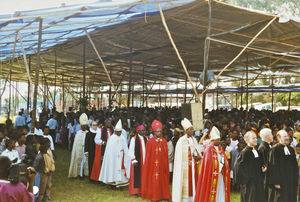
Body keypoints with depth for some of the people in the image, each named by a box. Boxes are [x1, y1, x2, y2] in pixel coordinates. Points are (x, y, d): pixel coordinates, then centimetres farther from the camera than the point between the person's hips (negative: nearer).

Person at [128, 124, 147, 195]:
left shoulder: (145, 138, 7)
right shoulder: (134, 139, -8)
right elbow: (131, 151, -8)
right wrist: (134, 160, -13)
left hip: (144, 160, 5)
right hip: (137, 161, -5)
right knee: (137, 175, 1)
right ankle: (136, 190, 11)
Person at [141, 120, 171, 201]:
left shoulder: (164, 141, 5)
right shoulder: (150, 141, -7)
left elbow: (166, 155, 8)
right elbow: (148, 155, -5)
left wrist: (166, 165, 6)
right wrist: (148, 165, -6)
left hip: (162, 165, 4)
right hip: (153, 165, -4)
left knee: (162, 179, 10)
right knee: (154, 180, 0)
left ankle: (163, 195, 22)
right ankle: (154, 196, 11)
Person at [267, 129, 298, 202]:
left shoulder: (291, 149, 12)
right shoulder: (274, 150, -10)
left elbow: (295, 166, 16)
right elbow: (273, 167, -15)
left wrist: (296, 181, 11)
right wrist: (275, 182, -18)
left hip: (291, 183, 7)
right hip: (280, 183, -7)